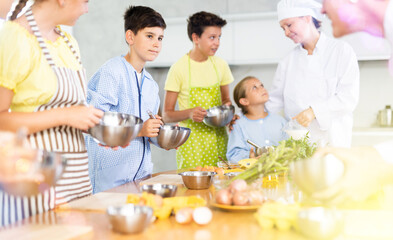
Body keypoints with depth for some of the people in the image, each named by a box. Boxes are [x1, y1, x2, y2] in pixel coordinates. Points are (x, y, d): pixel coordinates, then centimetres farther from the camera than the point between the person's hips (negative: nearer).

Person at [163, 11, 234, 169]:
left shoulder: (220, 65, 6)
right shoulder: (179, 68, -8)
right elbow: (167, 115, -5)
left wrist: (228, 109, -4)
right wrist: (189, 113, -24)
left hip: (218, 138, 4)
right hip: (191, 142, -4)